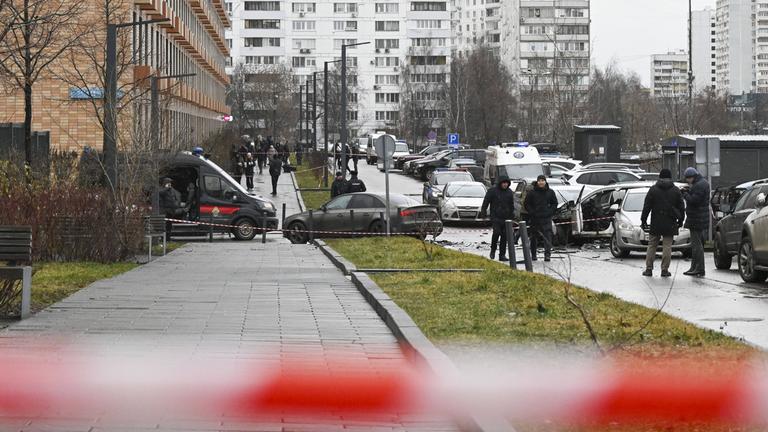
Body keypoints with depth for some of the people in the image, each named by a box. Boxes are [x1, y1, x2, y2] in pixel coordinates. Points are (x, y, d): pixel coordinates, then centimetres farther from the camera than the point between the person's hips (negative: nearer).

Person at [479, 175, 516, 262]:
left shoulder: (509, 192, 11)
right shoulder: (492, 191, -3)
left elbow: (511, 205, 22)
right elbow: (485, 203, 0)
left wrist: (512, 215, 20)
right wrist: (483, 213, -4)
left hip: (506, 218, 4)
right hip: (496, 217, -4)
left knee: (504, 236, 2)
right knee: (496, 232, -21)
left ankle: (502, 255, 8)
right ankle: (493, 250, -1)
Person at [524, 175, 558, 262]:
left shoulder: (550, 192, 6)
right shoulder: (532, 192, 1)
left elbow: (554, 204, 14)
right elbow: (526, 204, 5)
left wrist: (550, 212, 0)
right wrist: (532, 213, -5)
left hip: (546, 218, 0)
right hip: (534, 219, 0)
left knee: (547, 235, -12)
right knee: (534, 237, 7)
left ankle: (547, 254, -16)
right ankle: (533, 254, 18)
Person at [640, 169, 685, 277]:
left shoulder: (653, 189, 1)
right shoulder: (676, 191, 4)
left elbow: (646, 207, -1)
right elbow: (681, 207, 7)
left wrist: (643, 220, 4)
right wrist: (680, 221, 17)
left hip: (656, 224, 0)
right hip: (670, 224, 0)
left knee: (652, 246, 6)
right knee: (667, 246, 2)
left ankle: (649, 269, 4)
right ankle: (665, 270, -1)